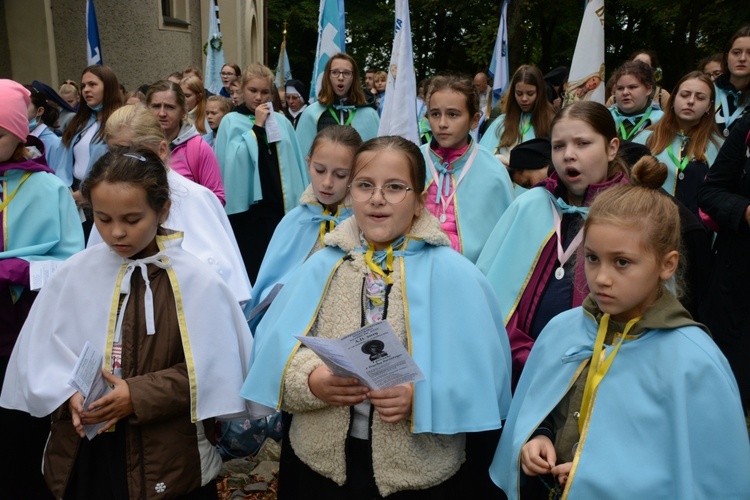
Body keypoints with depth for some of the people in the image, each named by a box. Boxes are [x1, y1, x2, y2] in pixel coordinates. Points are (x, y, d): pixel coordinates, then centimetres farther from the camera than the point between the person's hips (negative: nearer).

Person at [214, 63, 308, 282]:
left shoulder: (281, 121, 8)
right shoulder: (231, 121, 1)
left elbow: (295, 163, 9)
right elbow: (233, 159, -14)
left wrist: (299, 202, 5)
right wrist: (257, 126, -12)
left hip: (279, 204, 3)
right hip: (246, 205, -3)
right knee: (249, 265, 4)